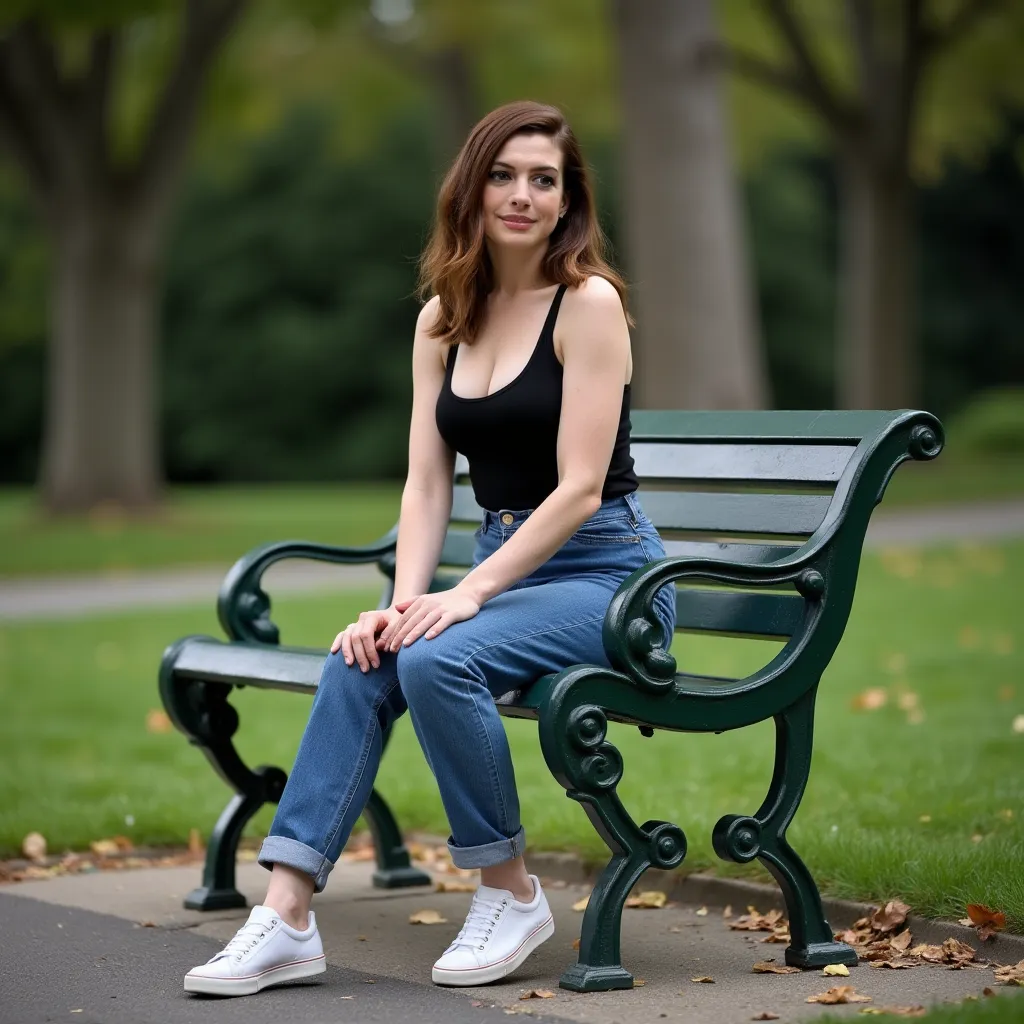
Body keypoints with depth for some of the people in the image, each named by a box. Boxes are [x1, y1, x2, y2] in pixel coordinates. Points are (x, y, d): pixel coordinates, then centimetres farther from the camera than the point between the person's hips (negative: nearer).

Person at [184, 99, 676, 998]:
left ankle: (511, 893, -12)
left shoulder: (588, 302, -11)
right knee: (361, 663, -21)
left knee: (438, 658, -31)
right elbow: (426, 485, 4)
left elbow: (580, 488, -17)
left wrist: (468, 594, -22)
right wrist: (407, 599, -13)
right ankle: (288, 913, -23)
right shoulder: (443, 319, 9)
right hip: (503, 563, 6)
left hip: (603, 573, -6)